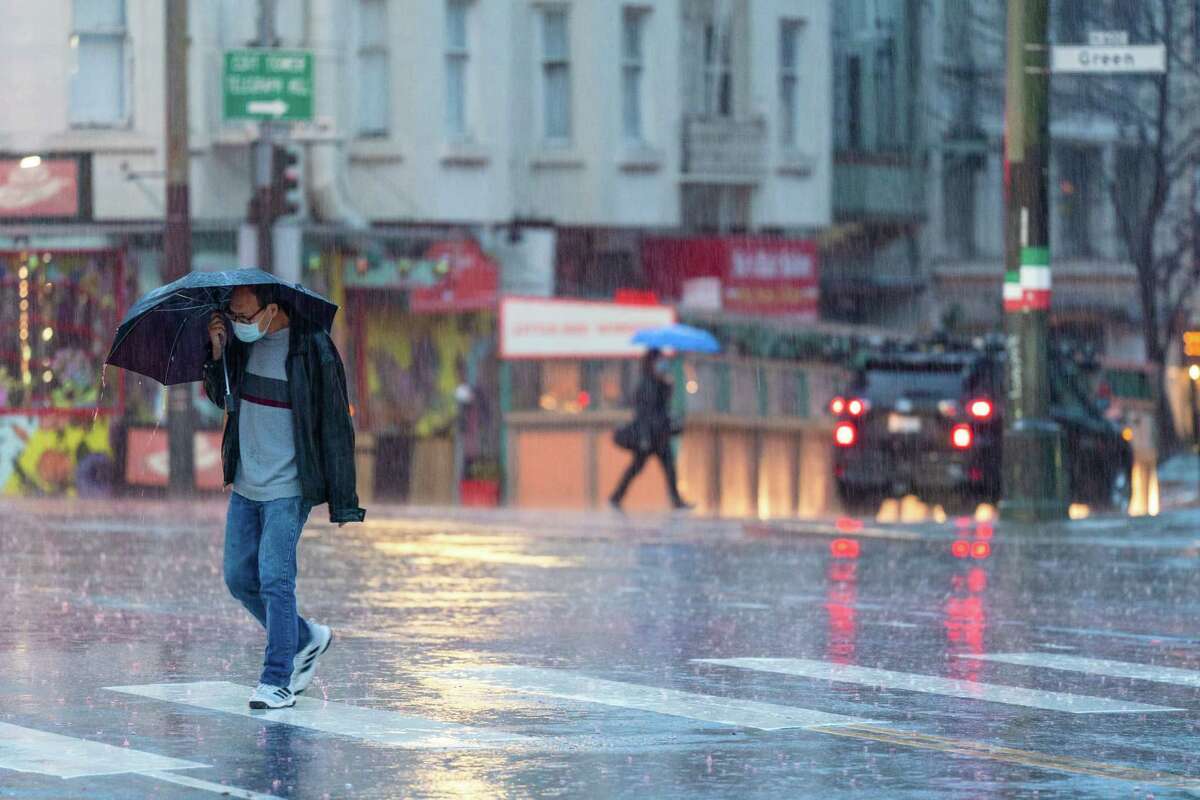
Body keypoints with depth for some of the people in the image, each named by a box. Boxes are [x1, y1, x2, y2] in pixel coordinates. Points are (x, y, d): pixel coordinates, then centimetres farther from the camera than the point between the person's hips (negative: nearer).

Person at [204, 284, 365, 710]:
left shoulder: (313, 351, -15)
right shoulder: (244, 341, 4)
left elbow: (335, 427, -12)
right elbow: (221, 396, 17)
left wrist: (342, 502, -14)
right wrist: (218, 352, -4)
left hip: (287, 488, -7)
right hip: (245, 484, 7)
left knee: (275, 580, -9)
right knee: (239, 576, 10)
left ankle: (278, 682, -3)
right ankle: (307, 638, 29)